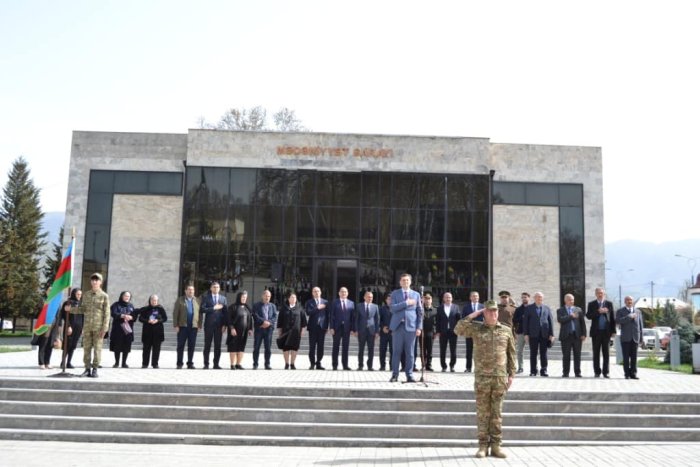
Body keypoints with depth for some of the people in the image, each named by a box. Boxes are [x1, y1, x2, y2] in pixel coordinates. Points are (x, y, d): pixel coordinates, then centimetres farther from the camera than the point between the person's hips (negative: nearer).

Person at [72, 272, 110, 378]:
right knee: (86, 348, 5)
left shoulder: (104, 296, -2)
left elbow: (106, 313, -5)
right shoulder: (86, 294, 10)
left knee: (97, 348, -1)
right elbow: (82, 309, 13)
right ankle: (87, 369, 13)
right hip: (87, 326, 4)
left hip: (98, 327, -4)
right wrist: (71, 309, -3)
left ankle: (95, 369, 7)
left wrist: (104, 328, -11)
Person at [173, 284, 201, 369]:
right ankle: (179, 363, 8)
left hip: (193, 327, 2)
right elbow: (175, 313, 2)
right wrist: (176, 325, -6)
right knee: (181, 345, 2)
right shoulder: (180, 300, 6)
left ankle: (190, 363, 10)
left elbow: (200, 314, 10)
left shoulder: (197, 301, 11)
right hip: (182, 326, -2)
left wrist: (200, 325, 2)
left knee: (191, 346, 3)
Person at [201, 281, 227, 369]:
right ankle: (206, 364, 5)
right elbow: (202, 309, -8)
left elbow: (225, 312, 8)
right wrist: (214, 308, -12)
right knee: (207, 345, 1)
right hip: (209, 324, -2)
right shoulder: (205, 297, 5)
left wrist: (224, 325, -1)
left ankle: (216, 364, 7)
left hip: (219, 325, 2)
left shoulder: (223, 298, 12)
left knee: (218, 345, 2)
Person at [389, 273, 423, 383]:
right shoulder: (395, 293, 8)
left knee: (410, 352, 1)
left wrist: (419, 327, -1)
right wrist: (406, 303, -12)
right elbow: (393, 308, -7)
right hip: (398, 326, -1)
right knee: (396, 351, 1)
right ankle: (395, 375, 7)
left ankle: (409, 375, 7)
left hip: (411, 326, 1)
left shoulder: (416, 294, 10)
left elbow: (420, 312, 8)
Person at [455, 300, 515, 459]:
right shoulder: (476, 328, 3)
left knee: (496, 413, 6)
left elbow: (511, 354, 10)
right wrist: (474, 315, -7)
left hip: (500, 377, 1)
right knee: (483, 413, 3)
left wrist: (511, 374, 5)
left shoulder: (506, 330, 7)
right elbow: (458, 330, -11)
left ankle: (495, 445, 13)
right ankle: (483, 445, 10)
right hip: (482, 377, -1)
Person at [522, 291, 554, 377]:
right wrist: (526, 334, -5)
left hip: (544, 334, 1)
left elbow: (550, 321, 8)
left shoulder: (547, 308, 10)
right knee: (533, 353, 2)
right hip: (533, 334, -1)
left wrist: (551, 334, 1)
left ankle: (543, 370, 8)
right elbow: (525, 321, 2)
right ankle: (533, 371, 7)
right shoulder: (529, 308, 6)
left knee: (543, 353, 3)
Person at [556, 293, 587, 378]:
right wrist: (571, 316, -14)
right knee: (566, 355, 1)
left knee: (577, 355, 3)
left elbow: (582, 322, 8)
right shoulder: (560, 310, 7)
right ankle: (565, 373, 7)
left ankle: (577, 372, 9)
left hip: (577, 335, 1)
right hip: (566, 335, -1)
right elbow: (560, 320, -11)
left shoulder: (578, 310, 12)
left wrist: (583, 334, -1)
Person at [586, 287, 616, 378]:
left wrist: (613, 331, 0)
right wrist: (598, 312, -17)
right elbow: (588, 316, -5)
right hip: (596, 332, 0)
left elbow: (612, 318, 5)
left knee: (606, 353, 2)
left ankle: (606, 372, 7)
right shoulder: (591, 304, 7)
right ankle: (597, 372, 9)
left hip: (606, 331, 0)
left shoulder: (609, 304, 7)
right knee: (596, 353, 3)